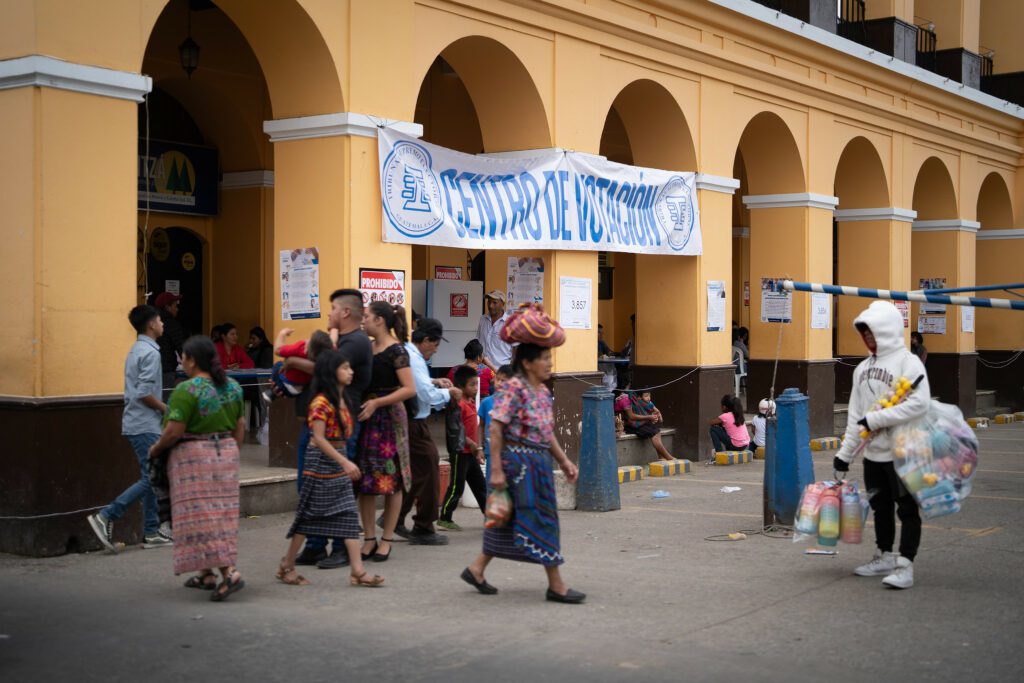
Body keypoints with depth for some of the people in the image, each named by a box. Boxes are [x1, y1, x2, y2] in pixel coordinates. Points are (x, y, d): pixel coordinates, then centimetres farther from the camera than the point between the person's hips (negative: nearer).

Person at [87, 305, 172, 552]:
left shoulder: (136, 350, 16)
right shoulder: (150, 352, -14)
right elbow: (144, 393, -21)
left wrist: (161, 409, 16)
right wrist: (166, 409, -8)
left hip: (136, 423, 10)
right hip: (145, 425, -10)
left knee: (152, 477, 11)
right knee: (150, 479, -8)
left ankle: (152, 532, 13)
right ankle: (107, 517, -10)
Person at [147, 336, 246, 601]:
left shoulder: (187, 390, -16)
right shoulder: (232, 386, 6)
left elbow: (174, 431, -18)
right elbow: (240, 426, 11)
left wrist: (156, 449, -2)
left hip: (193, 457, -8)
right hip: (225, 454, 8)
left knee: (199, 516, -5)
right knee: (221, 513, 12)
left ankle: (229, 572, -16)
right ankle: (206, 574, 20)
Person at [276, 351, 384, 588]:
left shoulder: (341, 400, 11)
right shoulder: (321, 402, -16)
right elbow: (319, 438, -22)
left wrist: (346, 464, 16)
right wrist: (345, 462, -26)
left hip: (339, 463, 8)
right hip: (321, 462, -8)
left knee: (349, 516, 1)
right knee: (309, 515, 2)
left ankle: (358, 572, -2)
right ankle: (287, 567, 17)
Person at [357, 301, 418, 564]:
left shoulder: (396, 350, -10)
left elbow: (410, 389, -16)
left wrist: (376, 403, -18)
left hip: (389, 418, -7)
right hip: (366, 417, 7)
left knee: (391, 480, 2)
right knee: (364, 480, 5)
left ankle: (387, 540, 10)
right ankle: (369, 538, 13)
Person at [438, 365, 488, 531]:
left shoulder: (471, 403, 11)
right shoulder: (458, 405, -17)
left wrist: (478, 448, 15)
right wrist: (473, 445, -20)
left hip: (471, 452, 9)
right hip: (460, 452, -9)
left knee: (480, 485, 13)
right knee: (456, 486, -3)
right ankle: (444, 518, 5)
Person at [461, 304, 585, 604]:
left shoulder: (543, 392, 11)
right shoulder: (514, 389, -15)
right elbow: (496, 428, -17)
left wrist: (564, 461, 17)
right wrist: (496, 469, -19)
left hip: (539, 463, 9)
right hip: (519, 461, -9)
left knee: (511, 520, 15)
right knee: (541, 520, -4)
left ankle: (476, 568, 26)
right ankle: (556, 585, 4)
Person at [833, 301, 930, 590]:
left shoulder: (908, 362, -10)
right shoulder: (863, 368, 12)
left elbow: (919, 403, -23)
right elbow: (856, 415, 16)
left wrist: (876, 419, -20)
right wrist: (845, 452, 13)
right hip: (873, 454, 8)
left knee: (907, 509, -2)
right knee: (881, 507, 17)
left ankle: (905, 565, 1)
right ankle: (885, 557, 29)